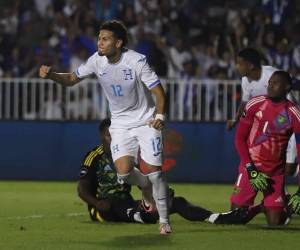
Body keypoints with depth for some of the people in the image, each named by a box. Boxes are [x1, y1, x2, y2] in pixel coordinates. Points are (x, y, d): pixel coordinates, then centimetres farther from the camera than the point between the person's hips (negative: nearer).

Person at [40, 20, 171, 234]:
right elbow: (72, 79, 6)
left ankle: (164, 220, 5)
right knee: (124, 171, -16)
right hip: (120, 124, 3)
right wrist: (51, 75, -13)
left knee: (154, 171, -10)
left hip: (146, 121, -3)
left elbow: (159, 93, -16)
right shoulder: (97, 61, -7)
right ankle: (146, 186, 20)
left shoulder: (137, 61, -20)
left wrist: (160, 116, -31)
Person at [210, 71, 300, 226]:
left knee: (274, 223, -3)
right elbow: (240, 138, 0)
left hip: (276, 173, -1)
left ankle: (284, 205, 31)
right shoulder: (255, 104, -6)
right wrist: (251, 171, -10)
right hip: (250, 167, 1)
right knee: (236, 217, -5)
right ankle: (251, 210, 29)